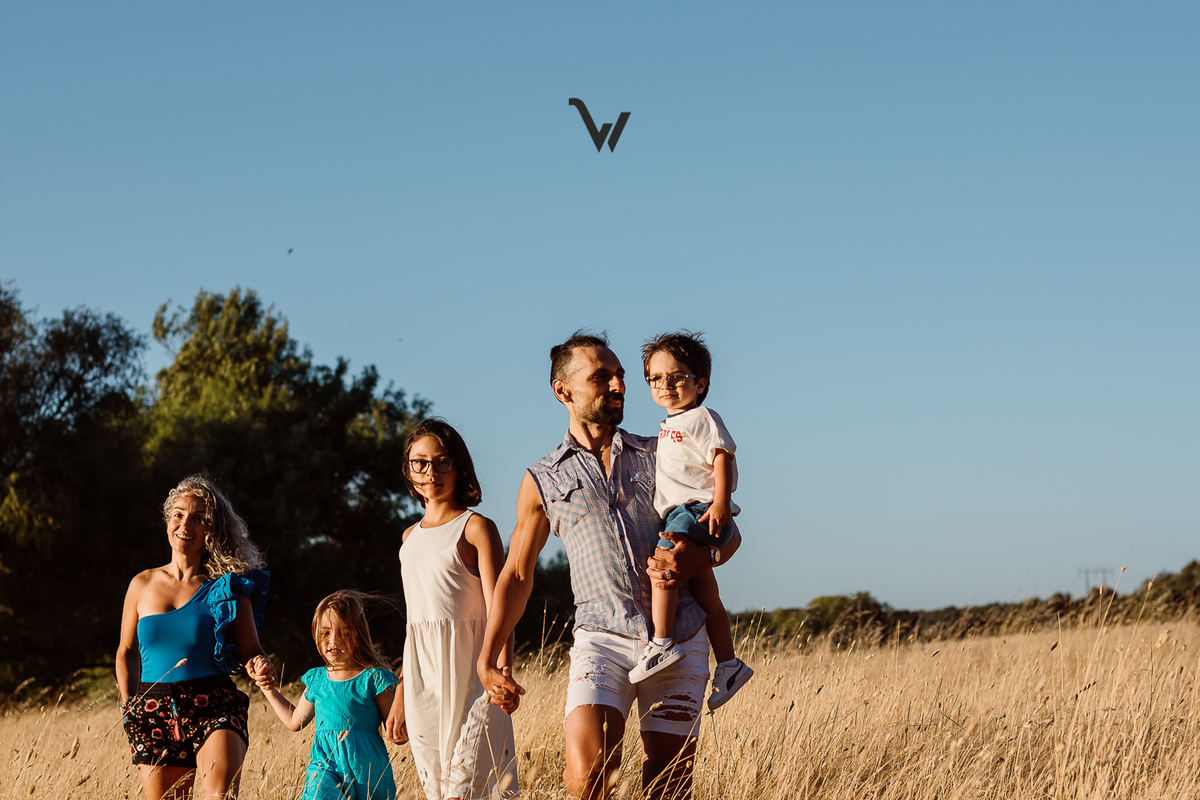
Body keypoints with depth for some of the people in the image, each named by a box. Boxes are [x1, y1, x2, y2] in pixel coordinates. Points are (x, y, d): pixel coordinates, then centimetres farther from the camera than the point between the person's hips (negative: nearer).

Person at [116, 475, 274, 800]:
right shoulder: (143, 585, 12)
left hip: (214, 708, -3)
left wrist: (261, 664, -17)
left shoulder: (227, 588, 5)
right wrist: (129, 704, 5)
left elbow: (249, 650, 6)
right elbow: (127, 652, 19)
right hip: (154, 710, 3)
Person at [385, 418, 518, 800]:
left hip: (466, 673, -6)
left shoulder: (475, 528, -2)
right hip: (422, 678, 6)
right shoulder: (411, 536, 17)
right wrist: (400, 698, 19)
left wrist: (501, 672, -27)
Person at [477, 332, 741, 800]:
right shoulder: (543, 481, 12)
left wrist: (696, 560, -8)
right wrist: (488, 660, 7)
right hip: (603, 638, -2)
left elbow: (728, 533, 16)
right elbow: (517, 575, 17)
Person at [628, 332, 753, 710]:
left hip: (699, 510, -10)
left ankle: (662, 643, -29)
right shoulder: (671, 425, 22)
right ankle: (728, 664, 16)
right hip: (681, 515, 10)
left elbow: (722, 457, -17)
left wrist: (721, 503, -27)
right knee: (703, 590, 11)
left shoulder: (701, 418, -7)